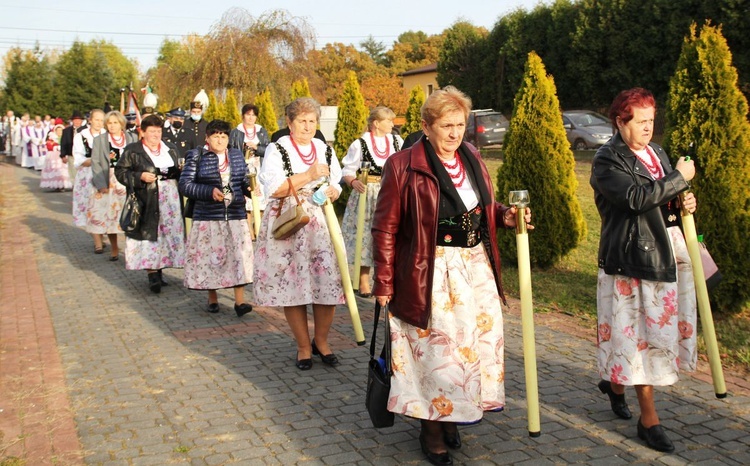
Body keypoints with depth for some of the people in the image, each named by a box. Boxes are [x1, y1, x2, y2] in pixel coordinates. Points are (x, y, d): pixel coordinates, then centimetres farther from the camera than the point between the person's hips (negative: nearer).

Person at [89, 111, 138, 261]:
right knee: (109, 216, 2)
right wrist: (101, 184, -9)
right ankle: (114, 249, 15)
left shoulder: (132, 139, 7)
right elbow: (95, 163, 1)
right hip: (107, 184, 1)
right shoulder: (99, 140, 7)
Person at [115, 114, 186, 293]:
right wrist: (140, 177, -14)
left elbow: (179, 172, 22)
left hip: (170, 199, 5)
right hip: (146, 202, -4)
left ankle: (159, 270, 15)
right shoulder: (132, 151, 2)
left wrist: (176, 173, -1)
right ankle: (152, 275, -6)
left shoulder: (171, 149, 16)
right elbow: (120, 171, -1)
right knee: (149, 233, -8)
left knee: (169, 234, 4)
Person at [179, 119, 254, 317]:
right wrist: (210, 191, -19)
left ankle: (240, 301, 0)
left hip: (236, 215, 2)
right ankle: (212, 298, 22)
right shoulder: (196, 156, 0)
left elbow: (244, 182, 16)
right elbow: (185, 184, -6)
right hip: (208, 217, -2)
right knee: (210, 257, 4)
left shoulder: (237, 155, 11)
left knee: (239, 256, -5)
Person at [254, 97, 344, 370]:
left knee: (328, 283, -3)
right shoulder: (277, 150, -1)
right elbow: (273, 188, -13)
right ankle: (303, 347, 16)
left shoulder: (325, 150, 14)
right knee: (293, 285, 0)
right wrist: (308, 176, -16)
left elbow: (336, 184, 19)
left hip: (321, 226, 4)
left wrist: (333, 191, -5)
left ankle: (321, 341, 18)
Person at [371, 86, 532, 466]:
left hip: (477, 269, 7)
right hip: (432, 275, -6)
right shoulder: (404, 166, -10)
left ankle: (451, 419, 29)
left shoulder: (473, 161, 10)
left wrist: (505, 216, 0)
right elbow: (385, 227, -9)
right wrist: (384, 282, -10)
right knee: (436, 350, -1)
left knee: (476, 344, 10)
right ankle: (432, 433, 18)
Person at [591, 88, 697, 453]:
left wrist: (684, 204, 2)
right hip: (633, 257, -8)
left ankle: (615, 381, 37)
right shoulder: (607, 160, -9)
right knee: (643, 334, -1)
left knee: (663, 328, 14)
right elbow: (637, 198, -24)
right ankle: (648, 419, 10)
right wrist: (680, 178, -16)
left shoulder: (656, 153, 15)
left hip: (669, 254, 8)